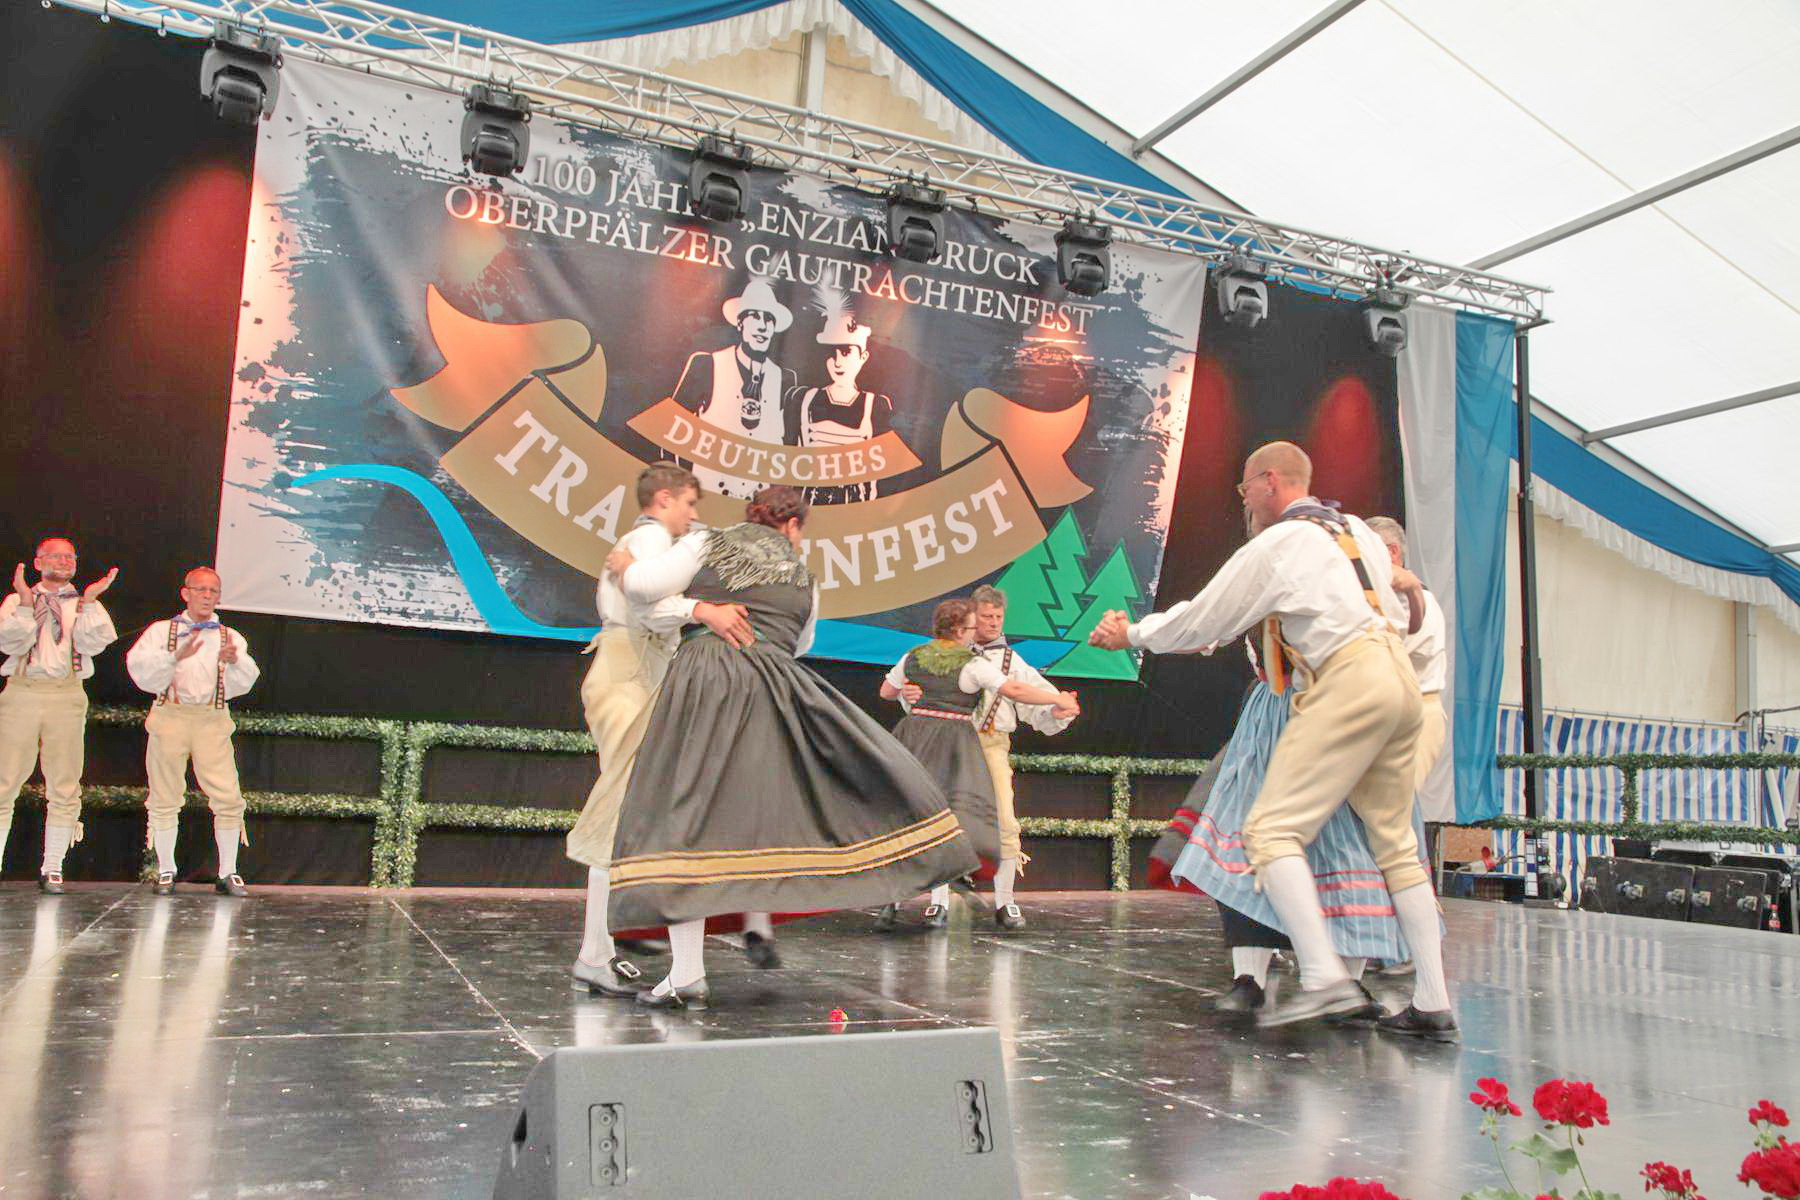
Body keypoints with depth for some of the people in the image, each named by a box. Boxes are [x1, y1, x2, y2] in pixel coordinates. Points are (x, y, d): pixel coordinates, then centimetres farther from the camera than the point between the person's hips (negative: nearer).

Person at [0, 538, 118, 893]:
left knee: (64, 787, 0)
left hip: (67, 695, 1)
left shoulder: (86, 605, 15)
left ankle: (52, 868, 8)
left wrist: (88, 602, -11)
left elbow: (94, 642, -3)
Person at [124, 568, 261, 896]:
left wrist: (234, 662, -19)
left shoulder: (231, 637, 15)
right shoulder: (161, 631, 11)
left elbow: (243, 684, 2)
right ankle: (166, 872, 18)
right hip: (170, 717, 0)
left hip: (213, 721, 0)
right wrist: (176, 657, -19)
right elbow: (141, 671, -4)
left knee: (228, 798, -9)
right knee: (165, 798, 4)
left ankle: (228, 873, 0)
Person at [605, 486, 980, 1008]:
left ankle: (687, 974, -8)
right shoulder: (804, 579, 20)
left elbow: (645, 586, 2)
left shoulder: (707, 545, 12)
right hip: (775, 691, 1)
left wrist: (623, 567, 22)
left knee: (684, 816, -3)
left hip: (703, 688, -1)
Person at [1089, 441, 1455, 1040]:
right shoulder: (1359, 532, 22)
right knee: (1395, 841, 12)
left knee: (1273, 829, -10)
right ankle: (1433, 1002, 11)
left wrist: (1132, 633, 18)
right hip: (1400, 679, 9)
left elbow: (1203, 620, 5)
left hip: (1346, 685, -9)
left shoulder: (1275, 545, 0)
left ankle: (1324, 976, -23)